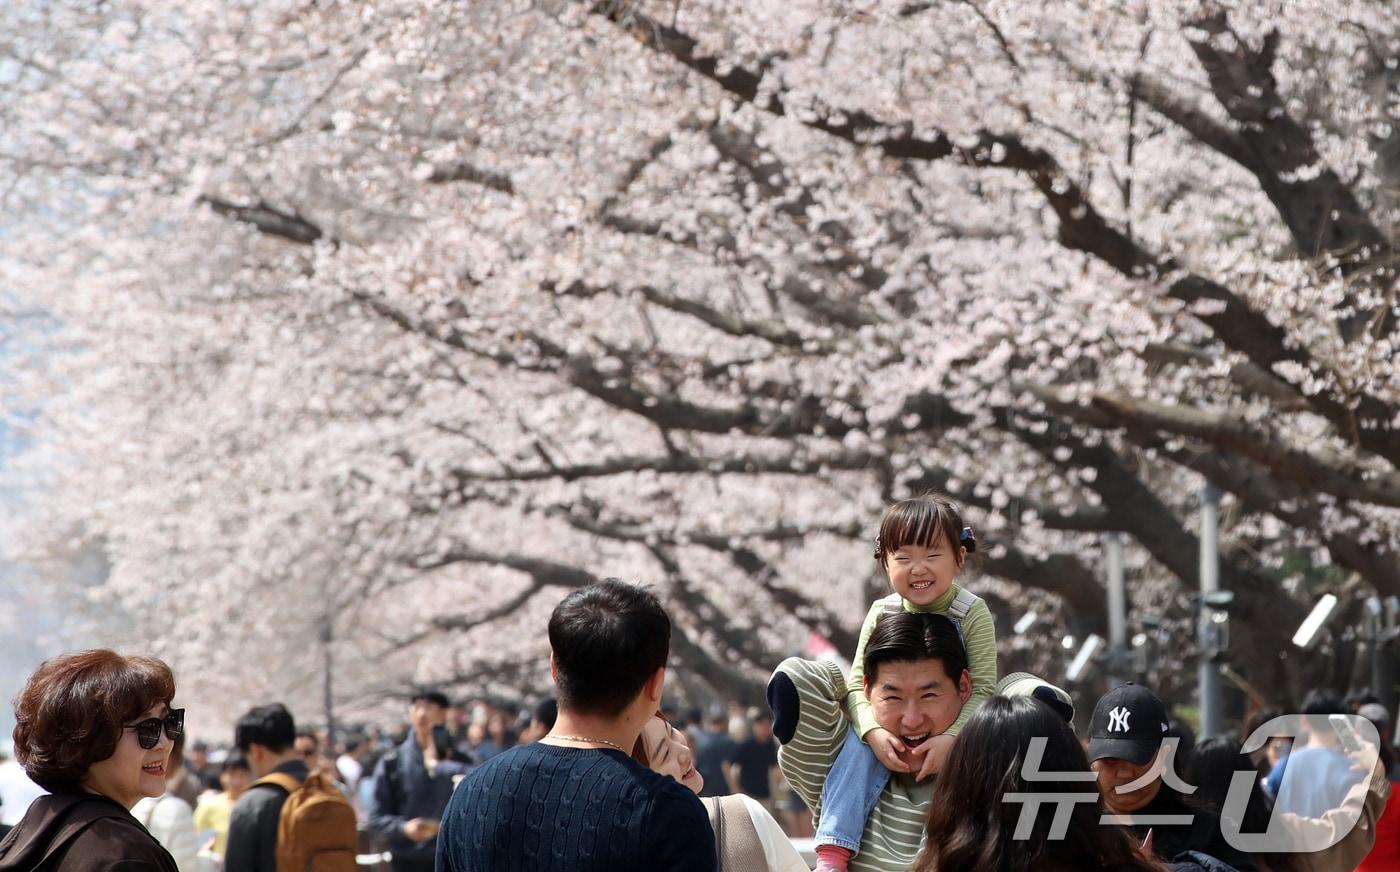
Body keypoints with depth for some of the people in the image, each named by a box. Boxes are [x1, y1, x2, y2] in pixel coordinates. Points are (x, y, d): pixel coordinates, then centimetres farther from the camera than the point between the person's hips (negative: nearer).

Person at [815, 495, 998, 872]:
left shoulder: (972, 613, -15)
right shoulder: (883, 613, -7)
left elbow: (982, 688, -20)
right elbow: (858, 683, -10)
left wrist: (952, 738, -35)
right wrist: (874, 731, -30)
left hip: (956, 727, -1)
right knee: (859, 751, -27)